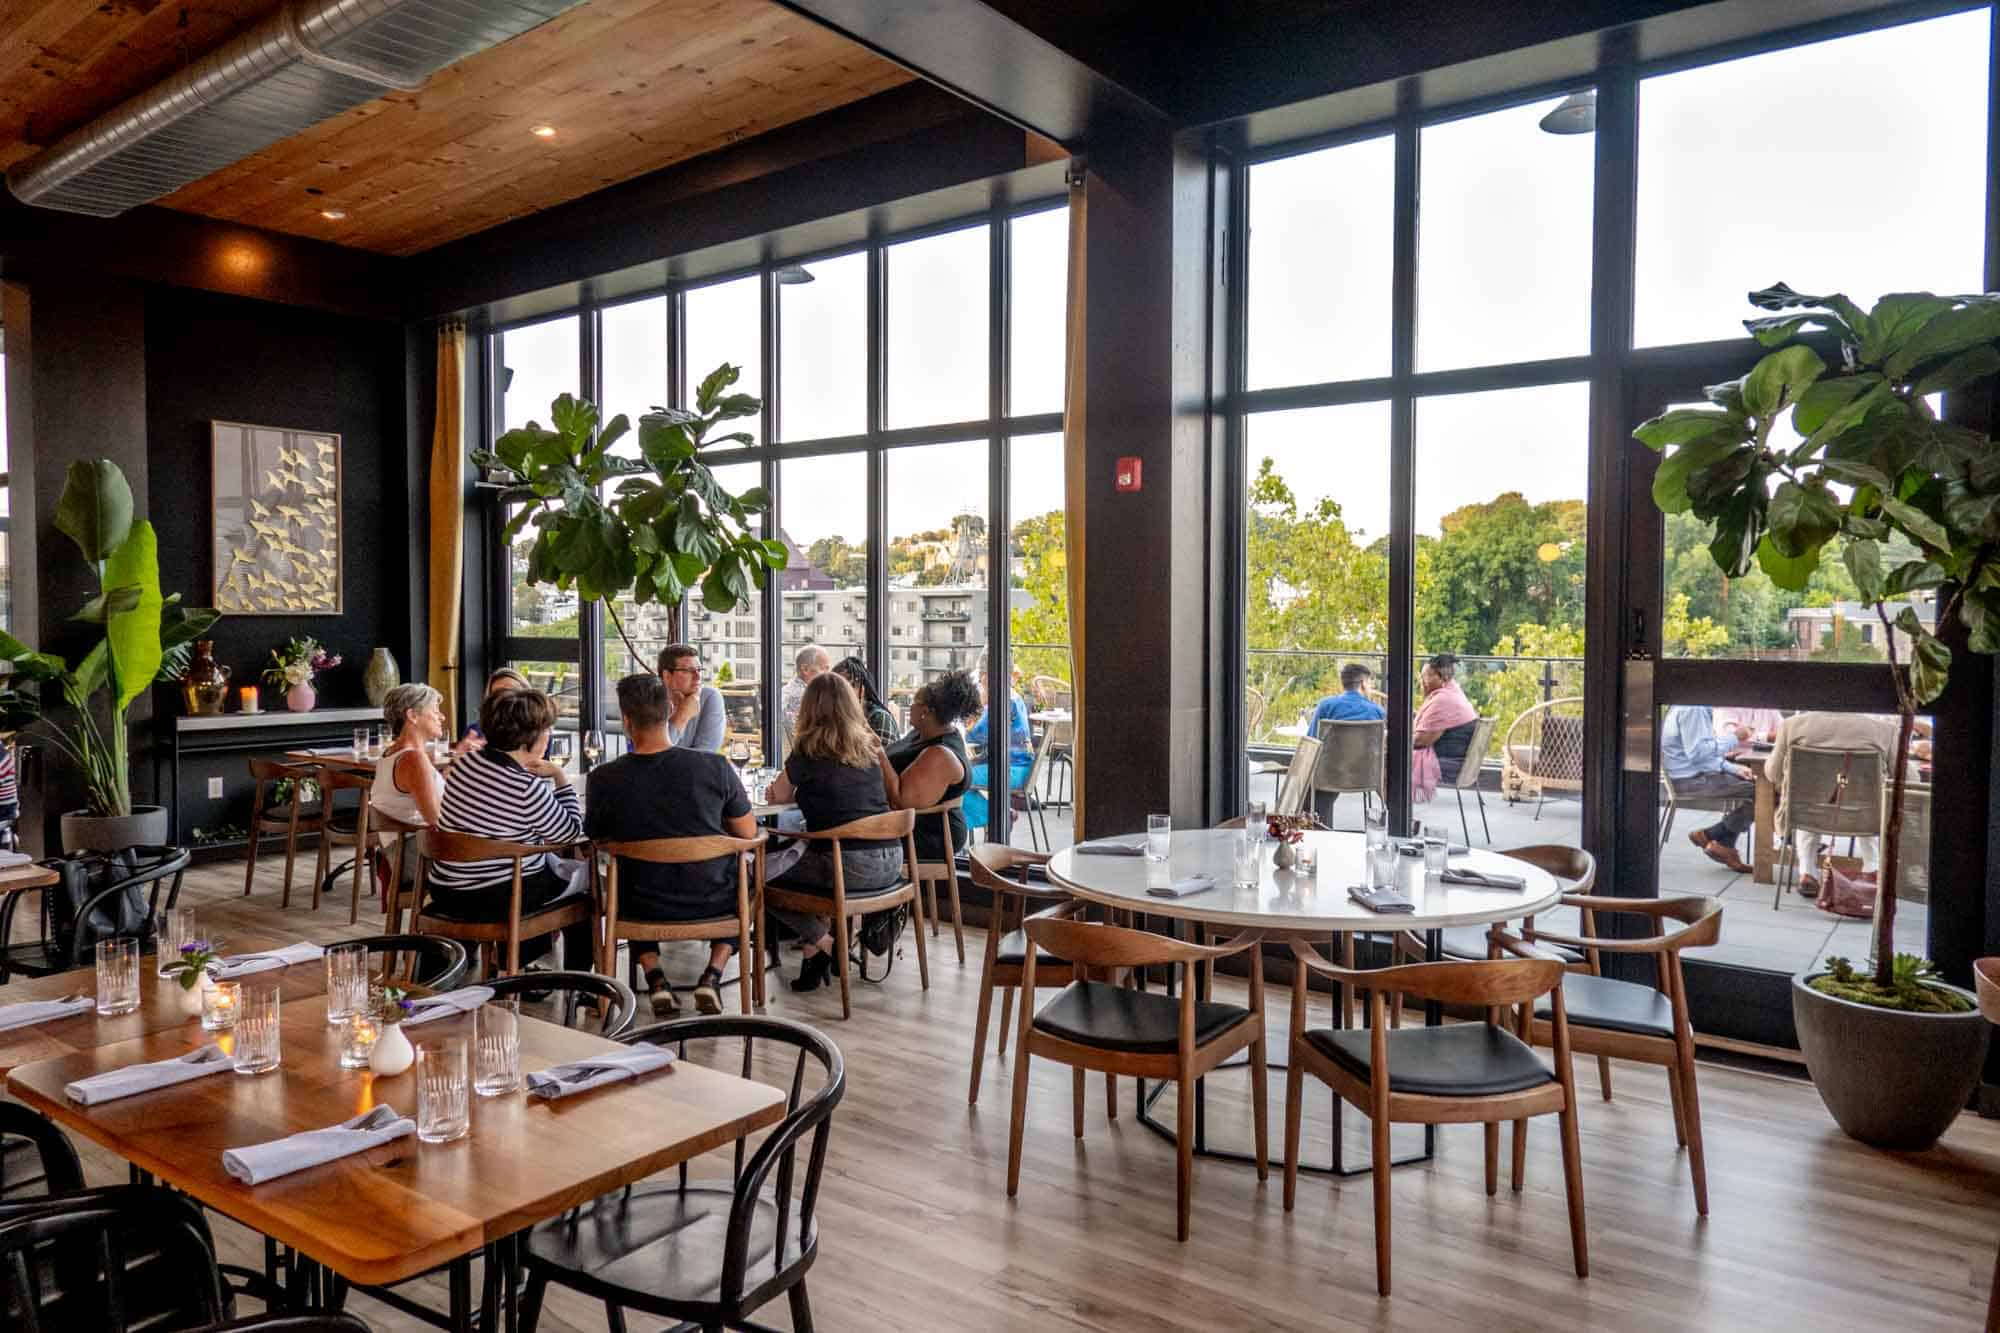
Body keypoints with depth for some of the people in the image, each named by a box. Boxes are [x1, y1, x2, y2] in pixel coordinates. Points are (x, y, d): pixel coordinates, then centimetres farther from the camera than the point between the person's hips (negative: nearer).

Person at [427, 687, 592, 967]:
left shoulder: (466, 761, -2)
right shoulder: (527, 787, -23)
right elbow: (571, 832, -8)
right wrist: (561, 778, -3)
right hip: (501, 900, -7)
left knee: (551, 858, 33)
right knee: (587, 873, 18)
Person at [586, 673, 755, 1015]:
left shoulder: (603, 779, -15)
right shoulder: (714, 766, -16)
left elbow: (598, 840, 3)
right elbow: (748, 833, -4)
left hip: (644, 908, 1)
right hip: (713, 903, -1)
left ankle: (654, 976, 17)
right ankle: (713, 974, 14)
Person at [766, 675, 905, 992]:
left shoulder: (808, 750, -4)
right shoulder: (868, 746, 10)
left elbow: (779, 795, 12)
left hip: (848, 866, -6)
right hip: (891, 863, 7)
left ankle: (824, 943, 6)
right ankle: (816, 953, 23)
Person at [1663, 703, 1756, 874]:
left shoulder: (1701, 709, 17)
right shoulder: (1692, 709, -17)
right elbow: (1696, 752, -24)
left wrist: (1733, 768, 7)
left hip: (1697, 772, 11)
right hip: (1690, 780, -11)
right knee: (1758, 794, -13)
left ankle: (1725, 845, 11)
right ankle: (1708, 836, -2)